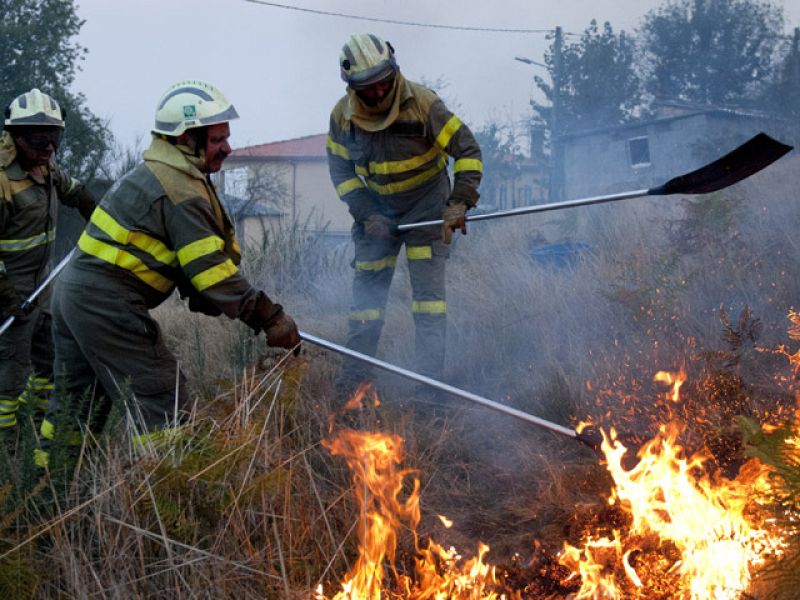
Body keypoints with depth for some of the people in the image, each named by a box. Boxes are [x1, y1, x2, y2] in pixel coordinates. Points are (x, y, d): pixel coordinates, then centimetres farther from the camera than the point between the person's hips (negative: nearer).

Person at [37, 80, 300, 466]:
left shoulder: (154, 173, 17)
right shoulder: (182, 191, -15)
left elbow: (189, 259, 16)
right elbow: (211, 270, -18)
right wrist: (268, 317, -12)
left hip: (72, 290, 10)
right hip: (107, 304, -10)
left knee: (77, 398, 19)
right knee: (163, 402, -5)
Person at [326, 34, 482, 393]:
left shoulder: (422, 104, -21)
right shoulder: (342, 116, -11)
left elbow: (467, 149, -17)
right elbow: (340, 169, -1)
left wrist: (460, 202, -26)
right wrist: (366, 214, -12)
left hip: (426, 205, -3)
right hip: (376, 210, 3)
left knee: (428, 287, -10)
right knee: (367, 288, 3)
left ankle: (430, 379, -7)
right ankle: (353, 379, 12)